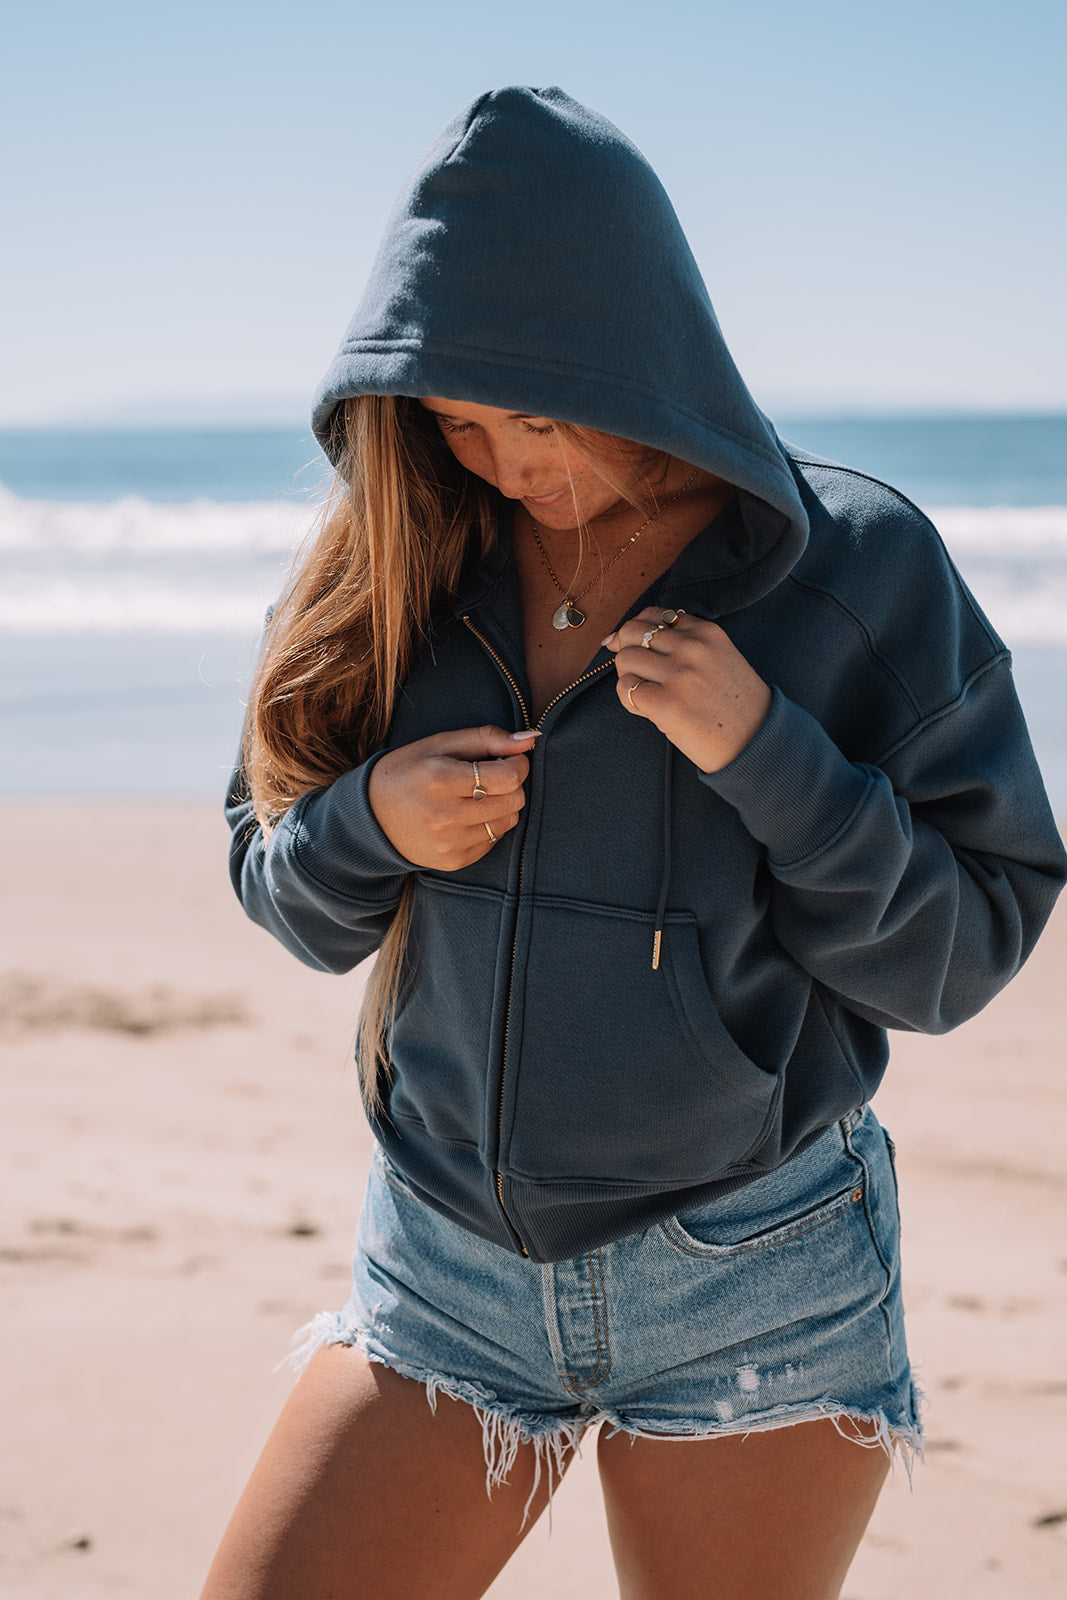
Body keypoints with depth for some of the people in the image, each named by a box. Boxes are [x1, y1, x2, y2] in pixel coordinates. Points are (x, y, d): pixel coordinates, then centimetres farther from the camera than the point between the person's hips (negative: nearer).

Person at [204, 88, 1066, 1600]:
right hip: (443, 1268, 3)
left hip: (755, 1275, -2)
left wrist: (764, 753, -21)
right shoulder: (401, 567, 0)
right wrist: (369, 824, -13)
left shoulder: (858, 566, -8)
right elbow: (278, 878, 9)